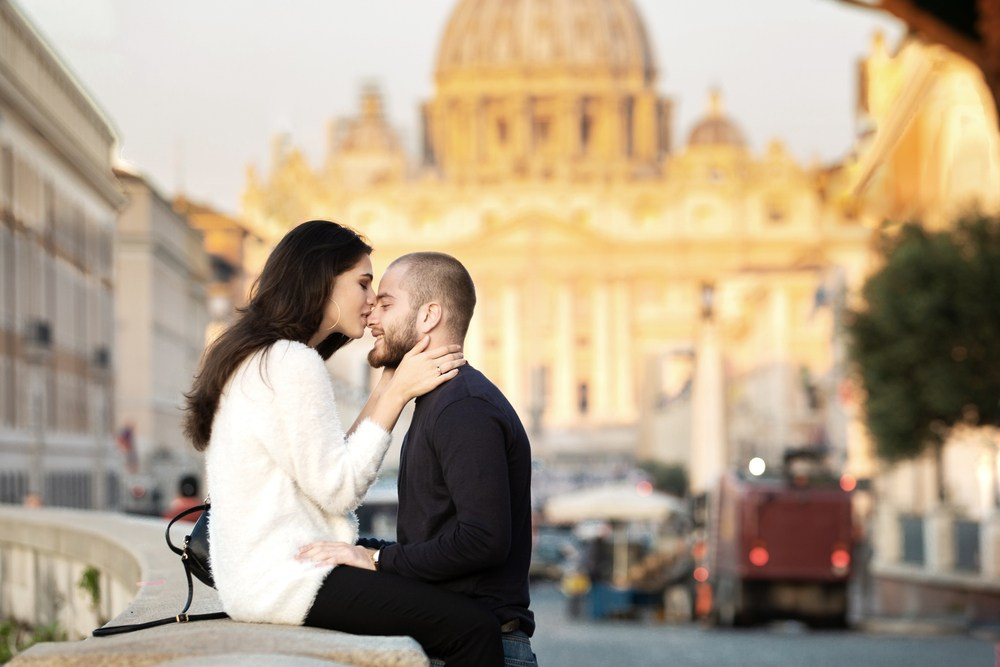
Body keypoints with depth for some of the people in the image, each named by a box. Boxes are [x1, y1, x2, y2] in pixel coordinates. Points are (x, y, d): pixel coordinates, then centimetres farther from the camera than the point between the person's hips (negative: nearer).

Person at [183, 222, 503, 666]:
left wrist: (386, 389, 12)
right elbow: (338, 491, -16)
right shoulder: (292, 362, -13)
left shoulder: (255, 359, 18)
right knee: (474, 629, -18)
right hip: (288, 584, -11)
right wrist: (398, 393, -11)